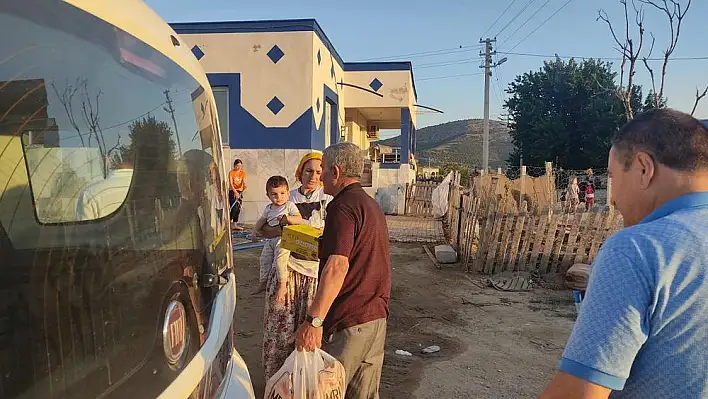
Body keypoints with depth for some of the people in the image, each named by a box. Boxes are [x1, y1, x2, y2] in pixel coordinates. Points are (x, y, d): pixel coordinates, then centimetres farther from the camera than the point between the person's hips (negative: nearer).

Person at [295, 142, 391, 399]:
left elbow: (337, 266, -27)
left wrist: (314, 321, -29)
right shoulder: (372, 205, 16)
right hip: (377, 318, 9)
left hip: (347, 322, -9)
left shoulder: (343, 206, -15)